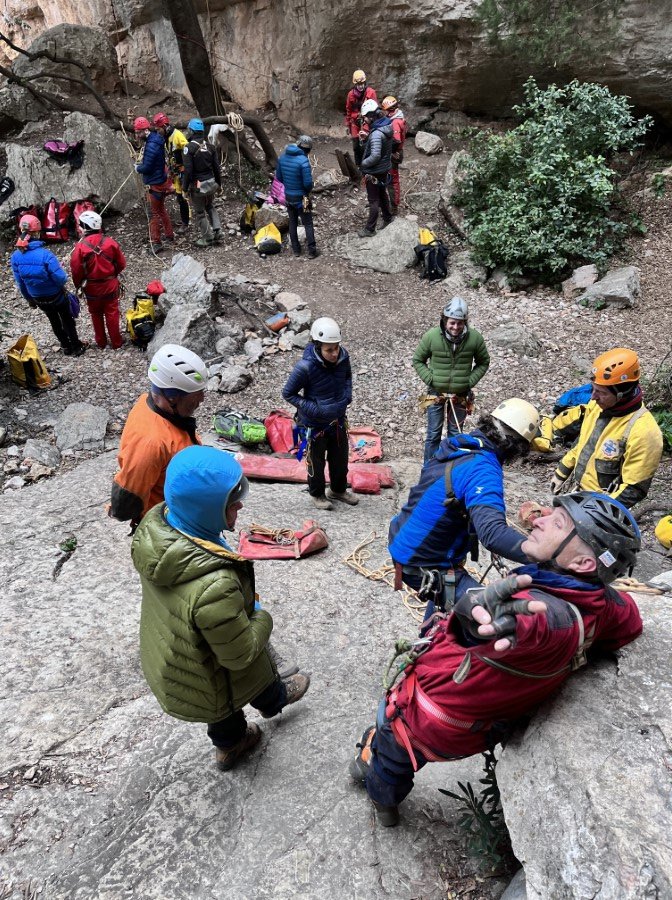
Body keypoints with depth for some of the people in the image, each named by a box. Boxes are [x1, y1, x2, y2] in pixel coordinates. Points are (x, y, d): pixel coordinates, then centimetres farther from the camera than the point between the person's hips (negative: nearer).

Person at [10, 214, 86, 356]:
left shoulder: (15, 257, -13)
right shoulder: (45, 254, -30)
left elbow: (20, 283, -3)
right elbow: (61, 279, -25)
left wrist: (29, 299, 13)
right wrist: (61, 270, -1)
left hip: (39, 299, 5)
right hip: (56, 296, -4)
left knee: (54, 322, 24)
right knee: (68, 321, 17)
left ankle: (66, 347, 38)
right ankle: (76, 347, 29)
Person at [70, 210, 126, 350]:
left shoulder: (80, 247, -18)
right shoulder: (110, 242, -15)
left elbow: (76, 271, -11)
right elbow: (121, 264, -5)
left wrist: (78, 285, 9)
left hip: (91, 287, 0)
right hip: (110, 285, 0)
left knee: (96, 315, 19)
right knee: (112, 314, 13)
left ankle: (101, 343, 32)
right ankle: (116, 343, 22)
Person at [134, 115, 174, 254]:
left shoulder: (151, 146, -25)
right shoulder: (155, 139, 5)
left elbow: (146, 168, -24)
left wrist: (137, 167, -6)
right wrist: (142, 163, 4)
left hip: (155, 184, -10)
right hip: (161, 180, 10)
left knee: (155, 213, -1)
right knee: (161, 209, 22)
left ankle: (156, 242, 6)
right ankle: (169, 234, 34)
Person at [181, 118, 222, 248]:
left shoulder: (189, 148, -15)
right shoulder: (210, 146, 1)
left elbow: (188, 170, -17)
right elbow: (216, 167, 5)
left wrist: (185, 187, -8)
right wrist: (219, 183, 18)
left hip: (197, 185, -5)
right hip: (211, 182, 6)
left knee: (200, 212, 8)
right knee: (211, 207, 25)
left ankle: (208, 238, 13)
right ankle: (217, 231, 14)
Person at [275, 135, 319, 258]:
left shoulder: (283, 157, -2)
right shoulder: (303, 161, -22)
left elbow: (278, 177, 7)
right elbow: (308, 182, -23)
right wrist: (308, 190, -1)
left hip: (288, 196, 6)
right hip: (301, 197, -6)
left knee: (292, 223, 17)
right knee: (308, 224, 6)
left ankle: (296, 249, 24)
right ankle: (312, 251, 9)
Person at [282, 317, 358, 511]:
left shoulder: (343, 356, -13)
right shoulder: (305, 367, -29)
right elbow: (288, 394, -17)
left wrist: (347, 394, -7)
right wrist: (314, 409, -23)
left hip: (338, 420, 5)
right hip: (314, 424, -5)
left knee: (341, 458, 22)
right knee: (316, 462, 15)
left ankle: (338, 490, 47)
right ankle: (317, 494, 40)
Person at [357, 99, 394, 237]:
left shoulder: (376, 134, -29)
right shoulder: (387, 125, -1)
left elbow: (375, 156, -33)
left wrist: (363, 163, -17)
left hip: (374, 172, -9)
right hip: (385, 168, 9)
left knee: (374, 200, 2)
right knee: (383, 194, 24)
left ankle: (369, 229, 13)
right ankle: (388, 219, 40)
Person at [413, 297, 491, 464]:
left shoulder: (475, 338, -12)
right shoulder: (431, 336, -14)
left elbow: (483, 363, 4)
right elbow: (418, 360, 0)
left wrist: (470, 381, -8)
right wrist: (430, 380, -11)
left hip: (461, 395, 1)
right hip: (436, 393, -1)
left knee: (456, 434, 13)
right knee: (433, 434, 7)